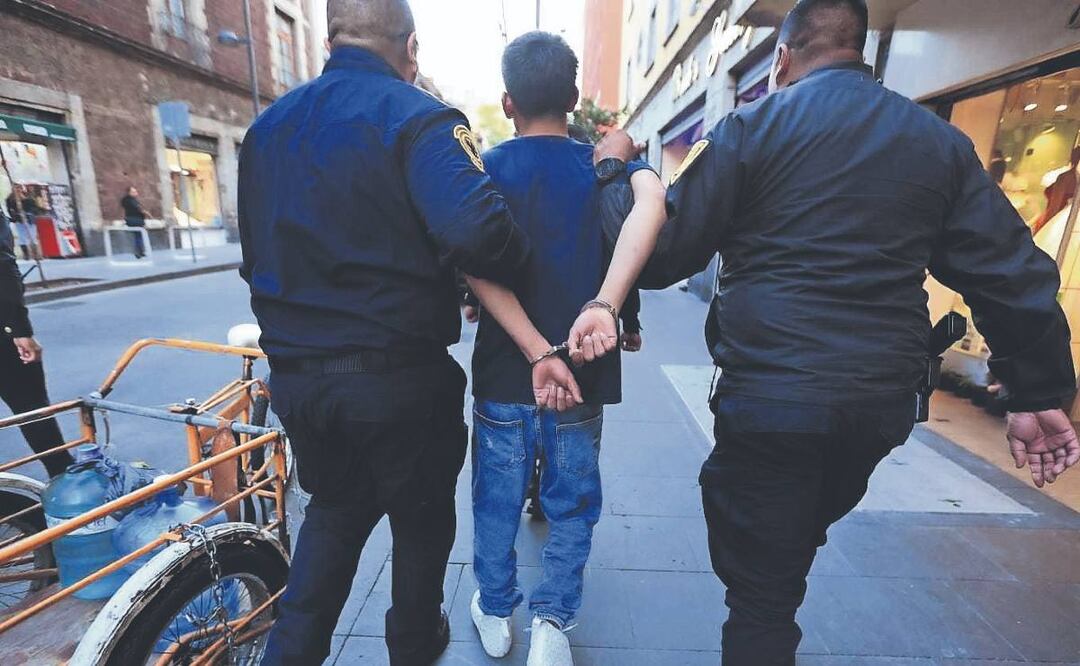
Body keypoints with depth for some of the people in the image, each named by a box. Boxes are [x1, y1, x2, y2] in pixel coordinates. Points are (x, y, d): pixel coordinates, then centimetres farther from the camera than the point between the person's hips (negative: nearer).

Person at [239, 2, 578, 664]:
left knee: (335, 510, 28)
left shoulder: (268, 124, 10)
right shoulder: (419, 117, -12)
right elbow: (477, 232, -30)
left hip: (295, 375, 6)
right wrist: (521, 256, -9)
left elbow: (256, 254, 14)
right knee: (422, 519, 20)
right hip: (399, 378, -5)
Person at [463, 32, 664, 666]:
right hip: (584, 374, 0)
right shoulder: (607, 160, 2)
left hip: (504, 374, 1)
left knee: (497, 503, 19)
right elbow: (651, 201, -22)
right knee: (572, 506, 20)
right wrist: (603, 304, -30)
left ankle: (496, 613, 38)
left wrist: (538, 354, -20)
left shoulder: (485, 169, 1)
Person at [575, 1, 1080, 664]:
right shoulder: (941, 138, 10)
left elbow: (668, 250, -7)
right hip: (884, 403, 6)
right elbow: (1013, 274, 9)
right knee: (789, 554, 29)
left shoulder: (752, 126, -4)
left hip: (770, 392, -5)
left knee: (761, 588, 10)